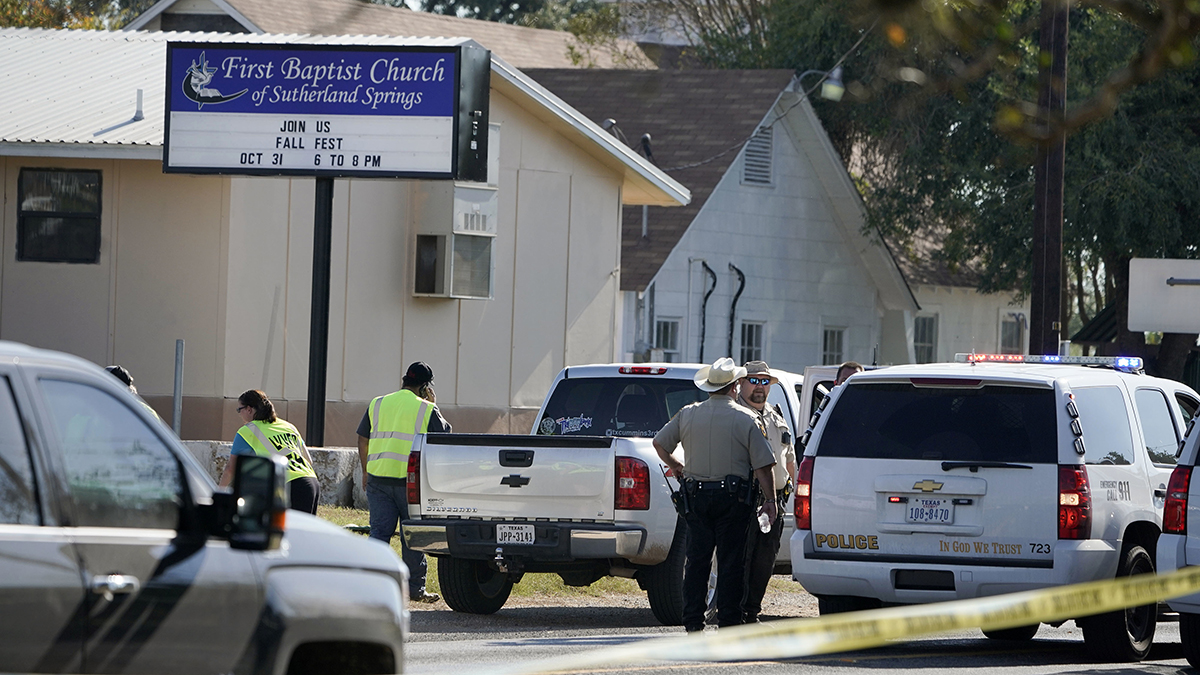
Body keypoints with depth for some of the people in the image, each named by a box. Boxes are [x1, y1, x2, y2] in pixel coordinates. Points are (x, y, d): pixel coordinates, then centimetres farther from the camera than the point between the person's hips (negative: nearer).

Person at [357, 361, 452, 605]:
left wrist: (366, 471, 24)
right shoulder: (426, 410, -2)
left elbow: (363, 440, 14)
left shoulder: (377, 404, 11)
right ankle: (415, 588, 13)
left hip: (378, 477, 3)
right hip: (411, 480, -3)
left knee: (379, 532, 3)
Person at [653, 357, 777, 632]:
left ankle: (693, 620, 7)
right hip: (732, 498, -3)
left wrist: (675, 466, 29)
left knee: (697, 559, 9)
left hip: (696, 496, 3)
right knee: (730, 561, 1)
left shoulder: (688, 415, 4)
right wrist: (770, 500, -2)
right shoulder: (746, 419, -6)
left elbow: (660, 443, 13)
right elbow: (763, 464, -9)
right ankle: (728, 621, -1)